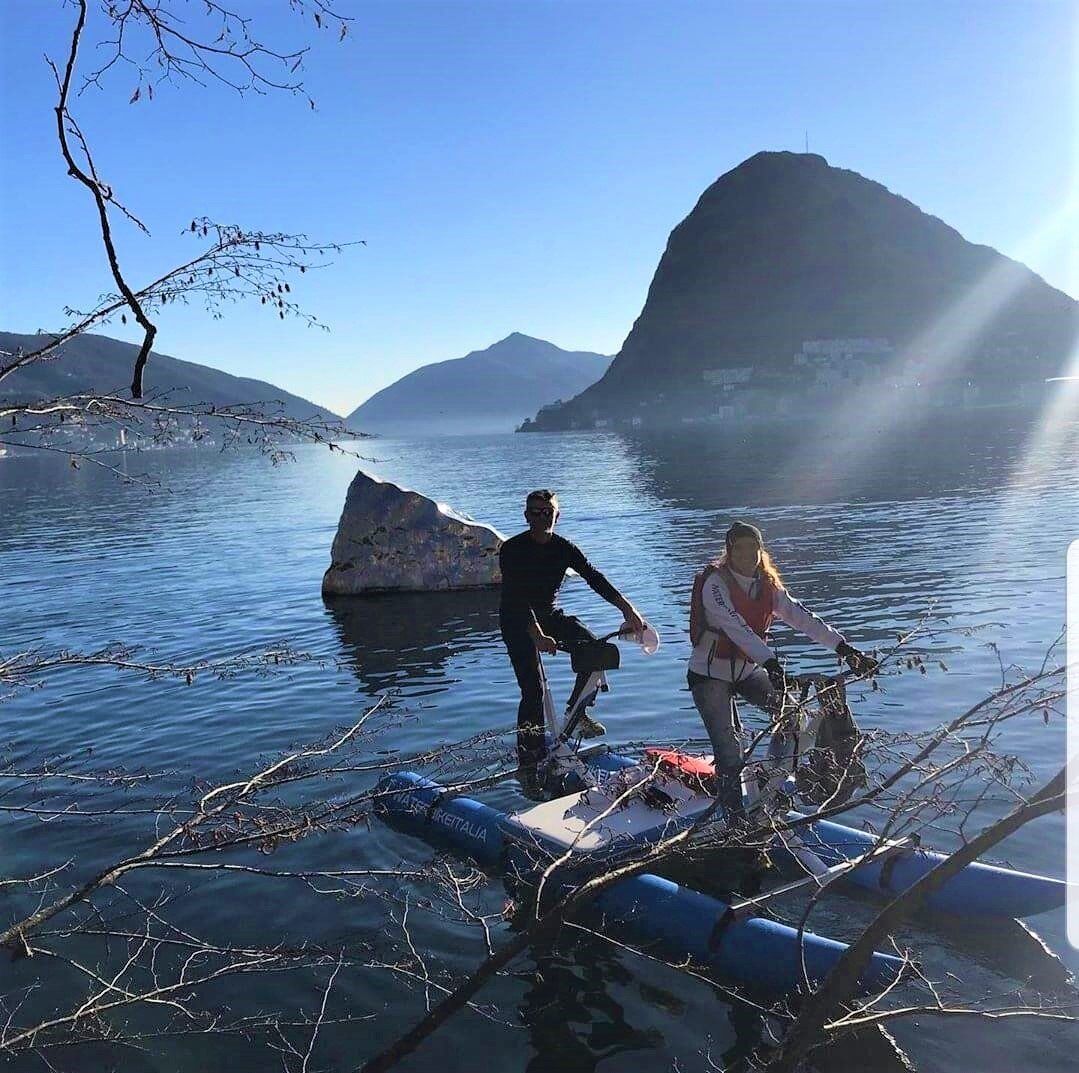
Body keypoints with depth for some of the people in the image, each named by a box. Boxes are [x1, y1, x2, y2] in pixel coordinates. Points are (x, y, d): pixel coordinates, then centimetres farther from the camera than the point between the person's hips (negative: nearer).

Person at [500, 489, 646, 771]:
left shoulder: (564, 548, -4)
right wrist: (537, 636, -41)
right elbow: (518, 599, -28)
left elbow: (595, 579, -12)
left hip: (549, 614, 5)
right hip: (518, 622, -5)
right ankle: (529, 760, -4)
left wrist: (628, 609, -25)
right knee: (533, 690, -14)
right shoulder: (512, 550, -18)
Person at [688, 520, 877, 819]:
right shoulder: (715, 583, -20)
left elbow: (801, 617, -13)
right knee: (730, 755, -11)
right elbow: (735, 627, -35)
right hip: (710, 674, -6)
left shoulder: (767, 586, -2)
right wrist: (770, 661, -47)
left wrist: (841, 646, -26)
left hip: (747, 670, 6)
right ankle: (735, 819, 5)